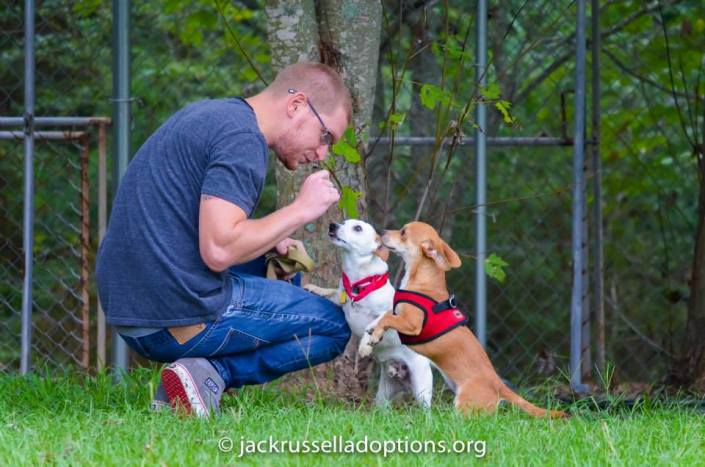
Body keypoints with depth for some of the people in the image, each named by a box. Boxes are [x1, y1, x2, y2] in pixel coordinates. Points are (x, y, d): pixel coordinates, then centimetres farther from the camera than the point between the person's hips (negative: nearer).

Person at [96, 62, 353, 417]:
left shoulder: (206, 113, 17)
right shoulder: (243, 139, -14)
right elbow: (218, 250, -23)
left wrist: (271, 242, 12)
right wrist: (300, 210, -10)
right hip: (181, 316, -9)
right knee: (333, 326, 7)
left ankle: (206, 371, 10)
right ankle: (214, 374, -8)